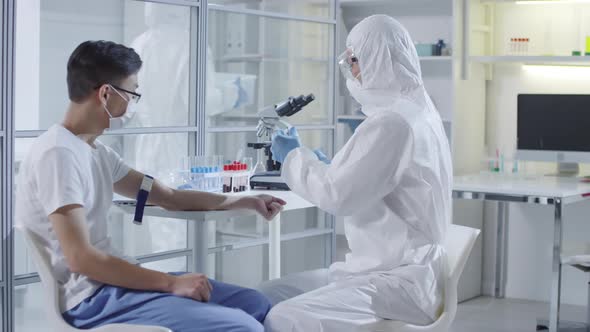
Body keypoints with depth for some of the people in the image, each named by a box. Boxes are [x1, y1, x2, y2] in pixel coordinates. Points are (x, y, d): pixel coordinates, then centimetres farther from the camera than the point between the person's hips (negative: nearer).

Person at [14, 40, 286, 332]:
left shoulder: (95, 152, 13)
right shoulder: (58, 153, -16)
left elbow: (168, 197, 20)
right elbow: (80, 258, -22)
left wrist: (244, 202, 18)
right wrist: (171, 283, -21)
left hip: (108, 279, 10)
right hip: (90, 298, -10)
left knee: (255, 304, 7)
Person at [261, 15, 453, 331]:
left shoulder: (393, 122, -18)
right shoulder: (412, 111, 14)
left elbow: (338, 195, -18)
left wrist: (293, 157, -2)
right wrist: (306, 158, 18)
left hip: (401, 282, -10)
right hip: (380, 268, 10)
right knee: (265, 297, 3)